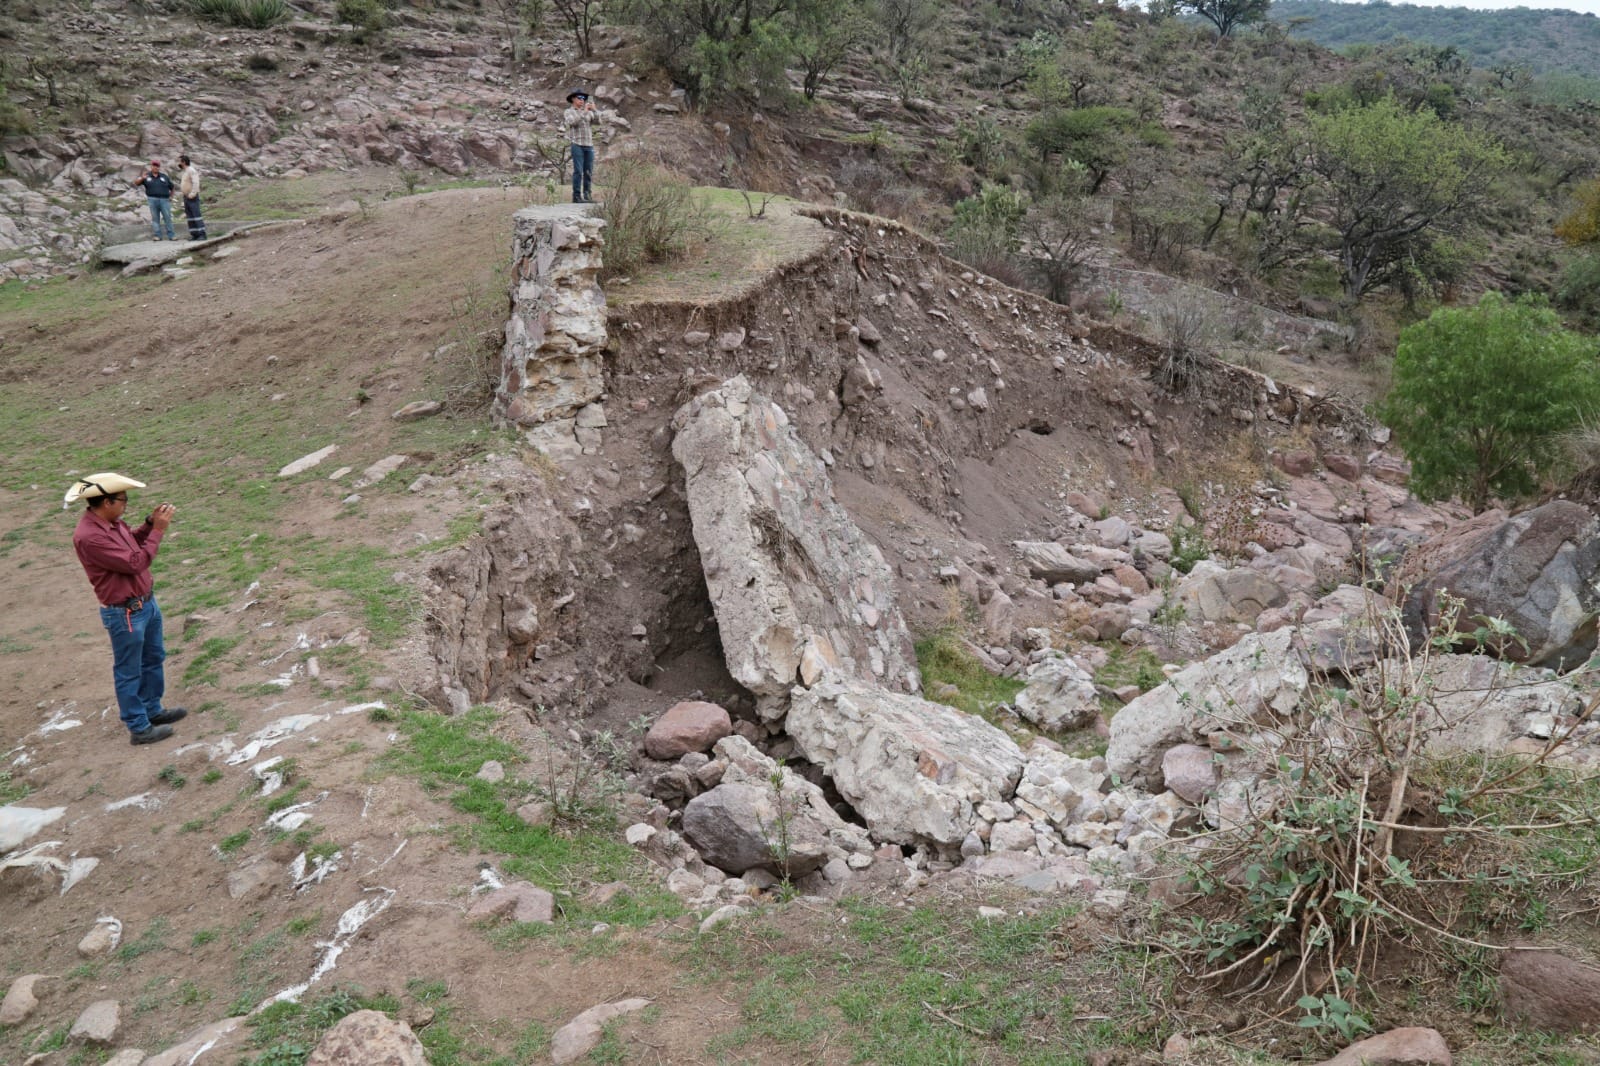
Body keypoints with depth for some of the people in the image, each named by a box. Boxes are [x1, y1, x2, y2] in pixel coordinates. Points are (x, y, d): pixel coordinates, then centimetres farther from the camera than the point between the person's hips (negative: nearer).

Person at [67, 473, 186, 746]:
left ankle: (153, 709, 40)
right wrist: (158, 530, -21)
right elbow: (135, 563, -27)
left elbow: (132, 541, 18)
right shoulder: (89, 536, -29)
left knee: (154, 658, 24)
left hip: (146, 601, 9)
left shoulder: (111, 522, -1)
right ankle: (140, 728, 18)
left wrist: (150, 523, 1)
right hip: (125, 613, -9)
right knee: (129, 672, 6)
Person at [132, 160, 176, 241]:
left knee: (168, 218, -4)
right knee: (155, 218, 1)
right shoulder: (147, 176, 8)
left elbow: (172, 187, 22)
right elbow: (136, 184, 1)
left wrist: (171, 197, 12)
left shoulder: (164, 177, 13)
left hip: (164, 200, 1)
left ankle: (171, 236, -3)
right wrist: (142, 178, -18)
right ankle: (157, 235, 3)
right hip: (153, 200, -1)